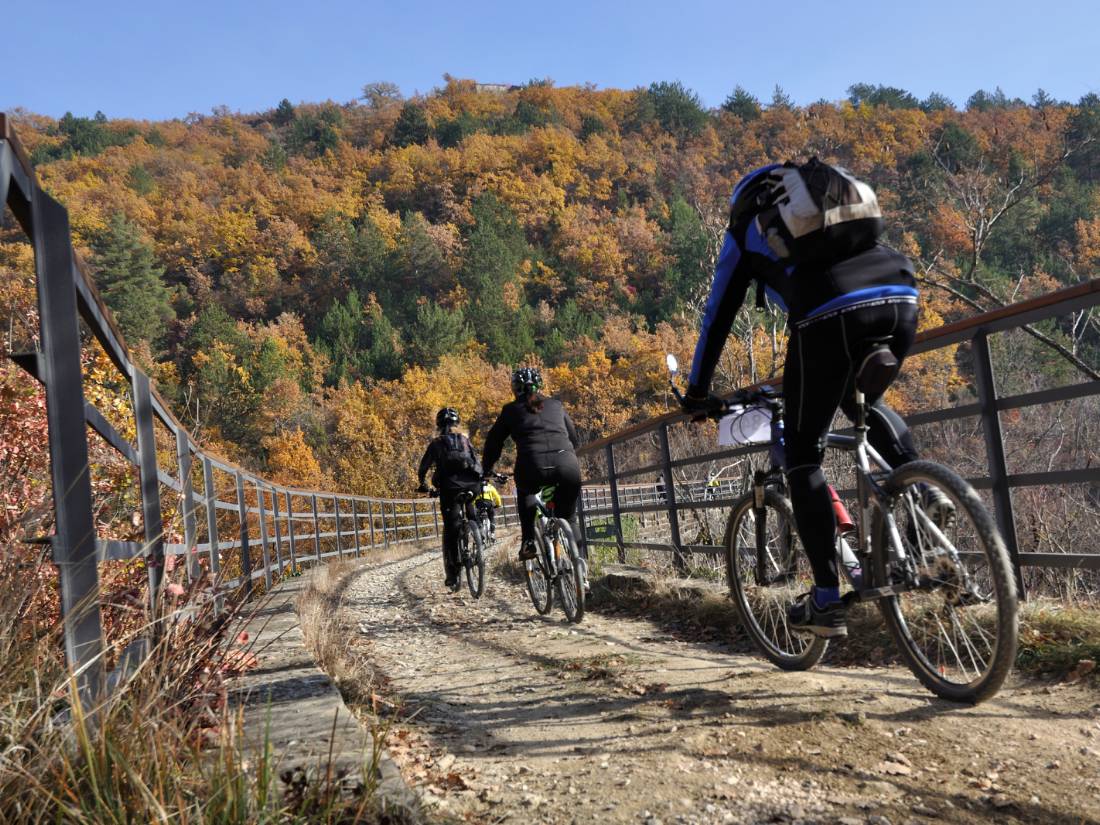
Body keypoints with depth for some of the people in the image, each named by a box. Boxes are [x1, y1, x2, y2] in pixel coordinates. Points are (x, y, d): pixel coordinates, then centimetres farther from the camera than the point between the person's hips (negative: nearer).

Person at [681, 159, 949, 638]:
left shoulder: (746, 228, 25)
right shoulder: (839, 192, 37)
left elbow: (718, 314, 25)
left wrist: (697, 393, 33)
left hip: (829, 315, -5)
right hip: (901, 299, 5)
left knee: (802, 456, 9)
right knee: (864, 403, 35)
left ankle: (827, 603, 7)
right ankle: (922, 488, 12)